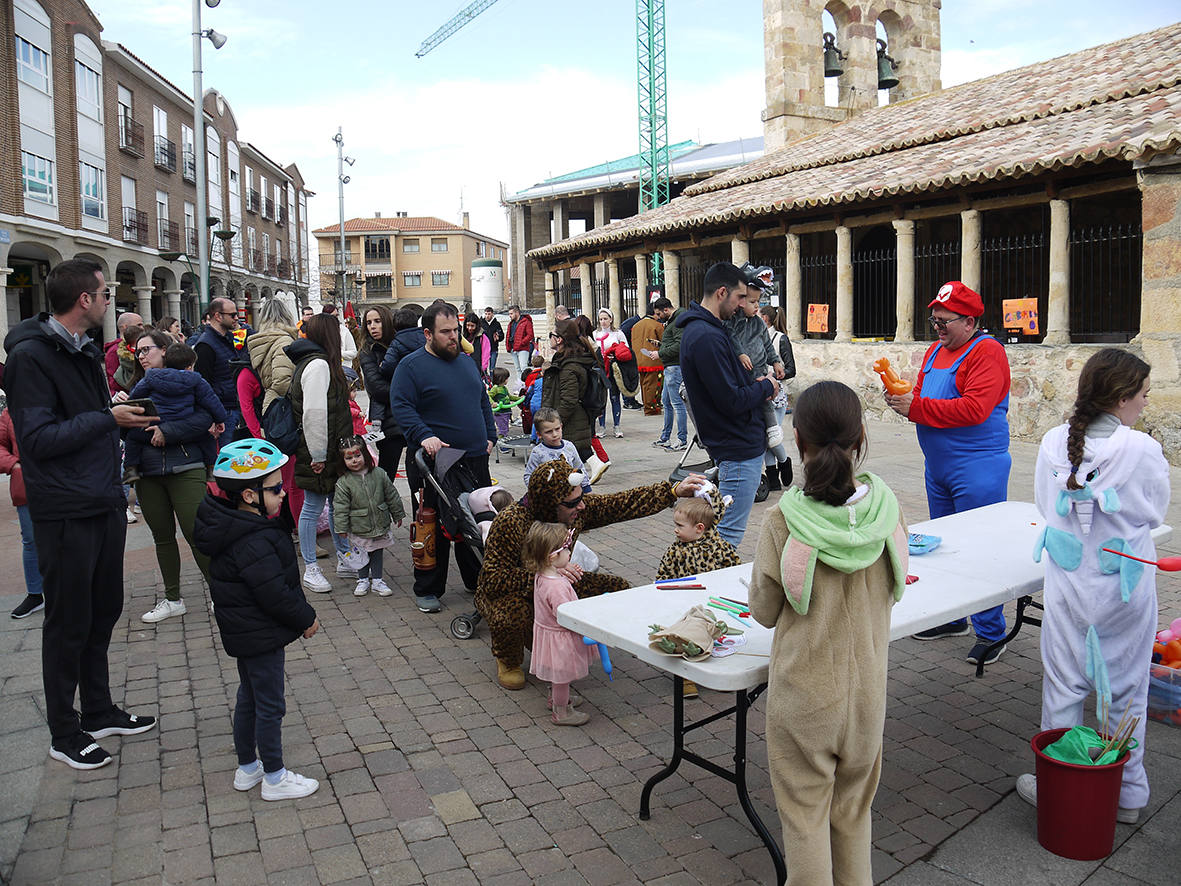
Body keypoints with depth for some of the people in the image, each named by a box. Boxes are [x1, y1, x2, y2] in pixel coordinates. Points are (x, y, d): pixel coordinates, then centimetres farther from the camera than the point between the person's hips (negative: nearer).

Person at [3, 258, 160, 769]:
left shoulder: (84, 352, 13)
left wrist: (126, 410, 6)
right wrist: (108, 419, -18)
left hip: (104, 506, 9)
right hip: (65, 513, -8)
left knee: (103, 613, 17)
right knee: (69, 623, 4)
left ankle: (99, 712, 32)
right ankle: (64, 735, 20)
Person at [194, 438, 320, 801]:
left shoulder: (235, 526, 3)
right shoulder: (254, 542, -29)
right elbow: (275, 594, -28)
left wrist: (301, 613, 12)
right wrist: (306, 619, -13)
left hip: (243, 632, 10)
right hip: (261, 635, -10)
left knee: (249, 697, 22)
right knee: (270, 706, 4)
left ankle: (247, 767, 37)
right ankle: (274, 778, 18)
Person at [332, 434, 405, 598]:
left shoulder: (379, 474, -4)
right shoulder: (343, 482, -11)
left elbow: (391, 496, 5)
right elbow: (341, 507, -9)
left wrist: (398, 515, 10)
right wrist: (341, 528, -10)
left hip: (380, 526, 2)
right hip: (359, 529, -2)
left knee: (377, 553, 13)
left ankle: (377, 580, 23)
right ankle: (363, 580, 28)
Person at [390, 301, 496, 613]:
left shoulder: (466, 362, 15)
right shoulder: (411, 366, -6)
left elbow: (483, 402, 23)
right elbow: (401, 407, -14)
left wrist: (489, 436, 14)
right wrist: (424, 436, -28)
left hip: (475, 460, 6)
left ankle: (479, 581, 29)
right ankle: (427, 590, 16)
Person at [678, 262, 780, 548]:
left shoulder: (700, 329, 12)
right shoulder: (707, 337, -22)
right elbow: (732, 401, -23)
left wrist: (754, 386, 5)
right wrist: (766, 387, -5)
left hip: (740, 444, 11)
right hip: (740, 447, -11)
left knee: (729, 528, 20)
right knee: (729, 533, -4)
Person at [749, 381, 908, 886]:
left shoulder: (783, 522, -21)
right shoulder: (887, 509, -12)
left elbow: (764, 612, -9)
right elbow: (892, 592, 4)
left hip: (803, 690, -3)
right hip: (867, 687, 4)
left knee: (804, 813, 14)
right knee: (854, 810, 23)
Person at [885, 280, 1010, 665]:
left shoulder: (986, 352, -13)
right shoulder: (935, 352, 14)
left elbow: (973, 409, -24)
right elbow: (924, 399, 17)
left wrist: (916, 407, -21)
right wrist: (904, 399, -6)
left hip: (977, 470, -9)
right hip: (938, 467, 9)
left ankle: (990, 632, 10)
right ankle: (952, 619, 31)